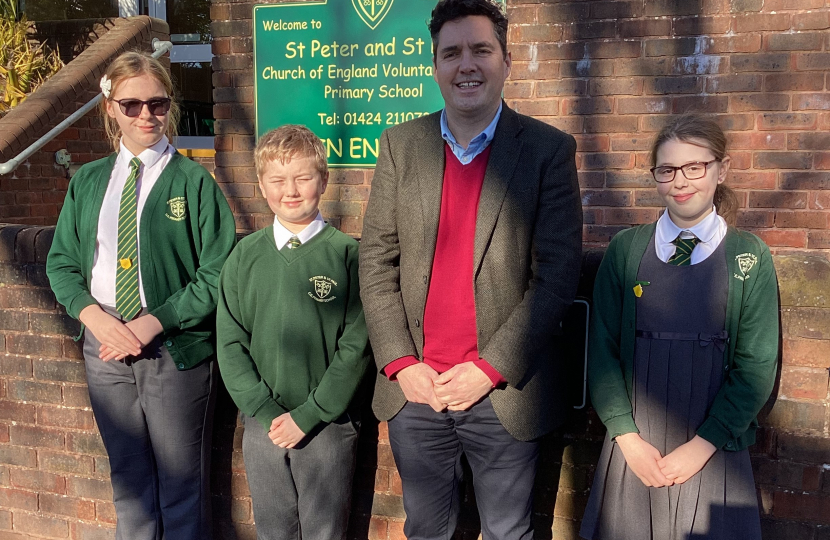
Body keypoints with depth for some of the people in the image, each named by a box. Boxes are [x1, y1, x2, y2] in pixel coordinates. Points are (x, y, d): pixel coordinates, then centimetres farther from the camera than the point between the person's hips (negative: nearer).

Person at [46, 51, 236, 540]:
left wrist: (152, 323, -17)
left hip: (176, 349, -4)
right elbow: (61, 261, 9)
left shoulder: (193, 181, -7)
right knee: (128, 479, 19)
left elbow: (218, 274, -11)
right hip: (107, 349, 4)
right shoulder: (88, 181, 7)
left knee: (182, 484, 9)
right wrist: (95, 316, -9)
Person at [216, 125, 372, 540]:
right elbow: (230, 342, 2)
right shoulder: (245, 256, 2)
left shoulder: (346, 254, -7)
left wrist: (307, 416, -11)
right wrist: (264, 411, -8)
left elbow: (356, 346, -9)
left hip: (327, 425, -2)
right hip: (262, 425, 3)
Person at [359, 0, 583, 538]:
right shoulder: (400, 145, 3)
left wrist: (490, 368, -14)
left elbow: (557, 273, -9)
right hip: (413, 390, 3)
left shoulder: (549, 149, -5)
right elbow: (376, 259, 2)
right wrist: (400, 363, -6)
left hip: (504, 393, -2)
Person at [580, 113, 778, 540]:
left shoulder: (749, 257, -2)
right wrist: (628, 439, -7)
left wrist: (702, 446, -8)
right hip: (633, 448, 1)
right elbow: (602, 348, -1)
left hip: (714, 453, 0)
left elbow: (757, 364, -3)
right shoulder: (626, 249, -1)